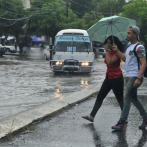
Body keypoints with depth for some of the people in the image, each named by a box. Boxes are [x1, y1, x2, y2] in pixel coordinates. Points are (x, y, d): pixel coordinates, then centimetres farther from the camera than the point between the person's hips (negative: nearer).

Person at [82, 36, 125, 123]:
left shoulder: (117, 53, -13)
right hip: (109, 78, 9)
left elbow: (110, 61, -29)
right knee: (100, 97, 6)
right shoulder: (109, 52, 12)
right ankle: (92, 116, 8)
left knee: (120, 99, -1)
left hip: (117, 78, -9)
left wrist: (107, 51, -21)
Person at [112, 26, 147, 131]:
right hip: (128, 76, 10)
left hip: (134, 77, -10)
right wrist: (117, 51, 12)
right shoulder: (130, 46, 17)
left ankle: (121, 123, -13)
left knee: (127, 98, -12)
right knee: (133, 99, 14)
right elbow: (125, 59, 21)